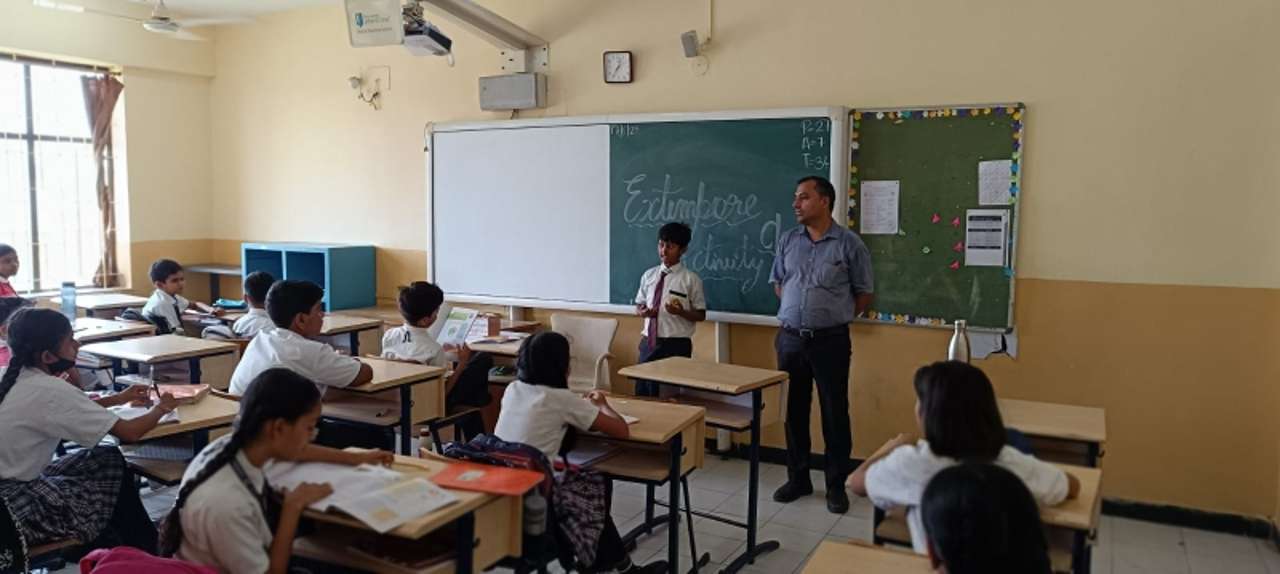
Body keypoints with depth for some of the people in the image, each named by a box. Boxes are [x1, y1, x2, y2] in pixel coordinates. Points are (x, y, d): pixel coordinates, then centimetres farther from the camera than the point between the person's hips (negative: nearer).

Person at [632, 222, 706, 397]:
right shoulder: (649, 275, 7)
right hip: (649, 342, 4)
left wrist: (681, 312, -22)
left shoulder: (691, 279, -6)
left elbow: (701, 315, -4)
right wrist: (642, 311, -7)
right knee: (642, 391, 8)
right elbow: (639, 305, 16)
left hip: (676, 345, -4)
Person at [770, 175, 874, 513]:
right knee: (793, 411, 11)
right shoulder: (787, 241, 6)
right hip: (790, 339, 4)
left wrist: (832, 317, 3)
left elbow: (864, 294, 1)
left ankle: (836, 486, 15)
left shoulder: (849, 244, -6)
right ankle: (798, 479, 25)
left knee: (834, 413, 3)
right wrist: (798, 310, 9)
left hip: (830, 341, -4)